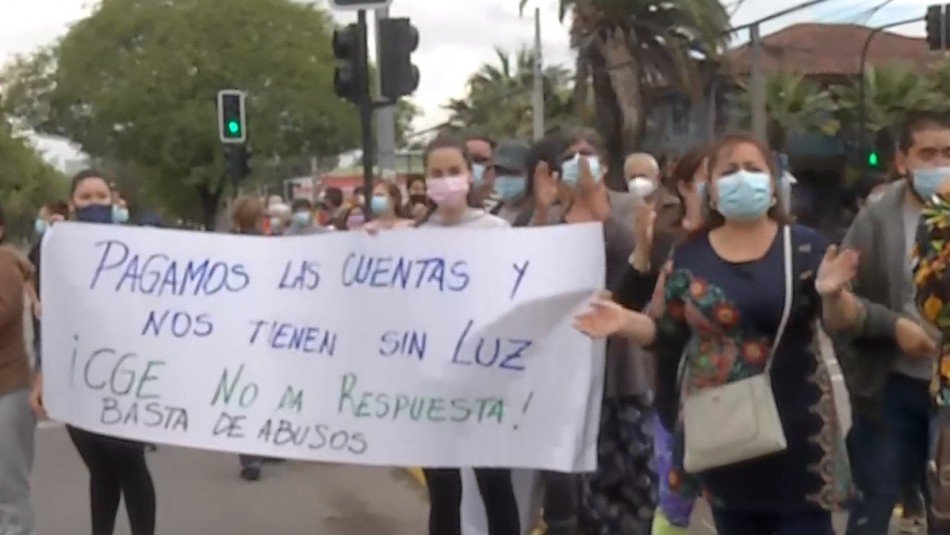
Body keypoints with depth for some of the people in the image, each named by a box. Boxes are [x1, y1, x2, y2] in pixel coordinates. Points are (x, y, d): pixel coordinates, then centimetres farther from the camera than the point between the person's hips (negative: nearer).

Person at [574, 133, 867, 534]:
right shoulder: (689, 256, 3)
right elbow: (667, 335, 6)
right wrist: (624, 321, -12)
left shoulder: (804, 247, -1)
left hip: (794, 422, -2)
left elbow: (844, 323, -7)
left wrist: (832, 293, -28)